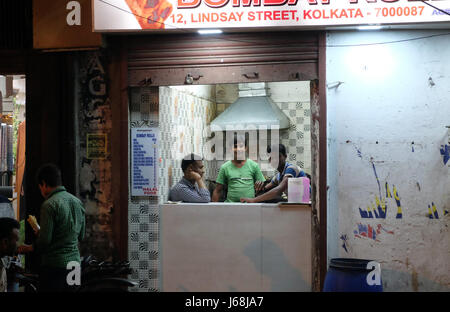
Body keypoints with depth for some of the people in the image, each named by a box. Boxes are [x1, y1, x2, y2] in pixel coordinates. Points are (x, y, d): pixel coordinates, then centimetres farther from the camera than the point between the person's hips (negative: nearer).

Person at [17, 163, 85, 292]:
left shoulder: (49, 205, -14)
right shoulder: (77, 202, 9)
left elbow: (45, 240, -16)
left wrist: (30, 248, 4)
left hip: (54, 265, -7)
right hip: (75, 261, 7)